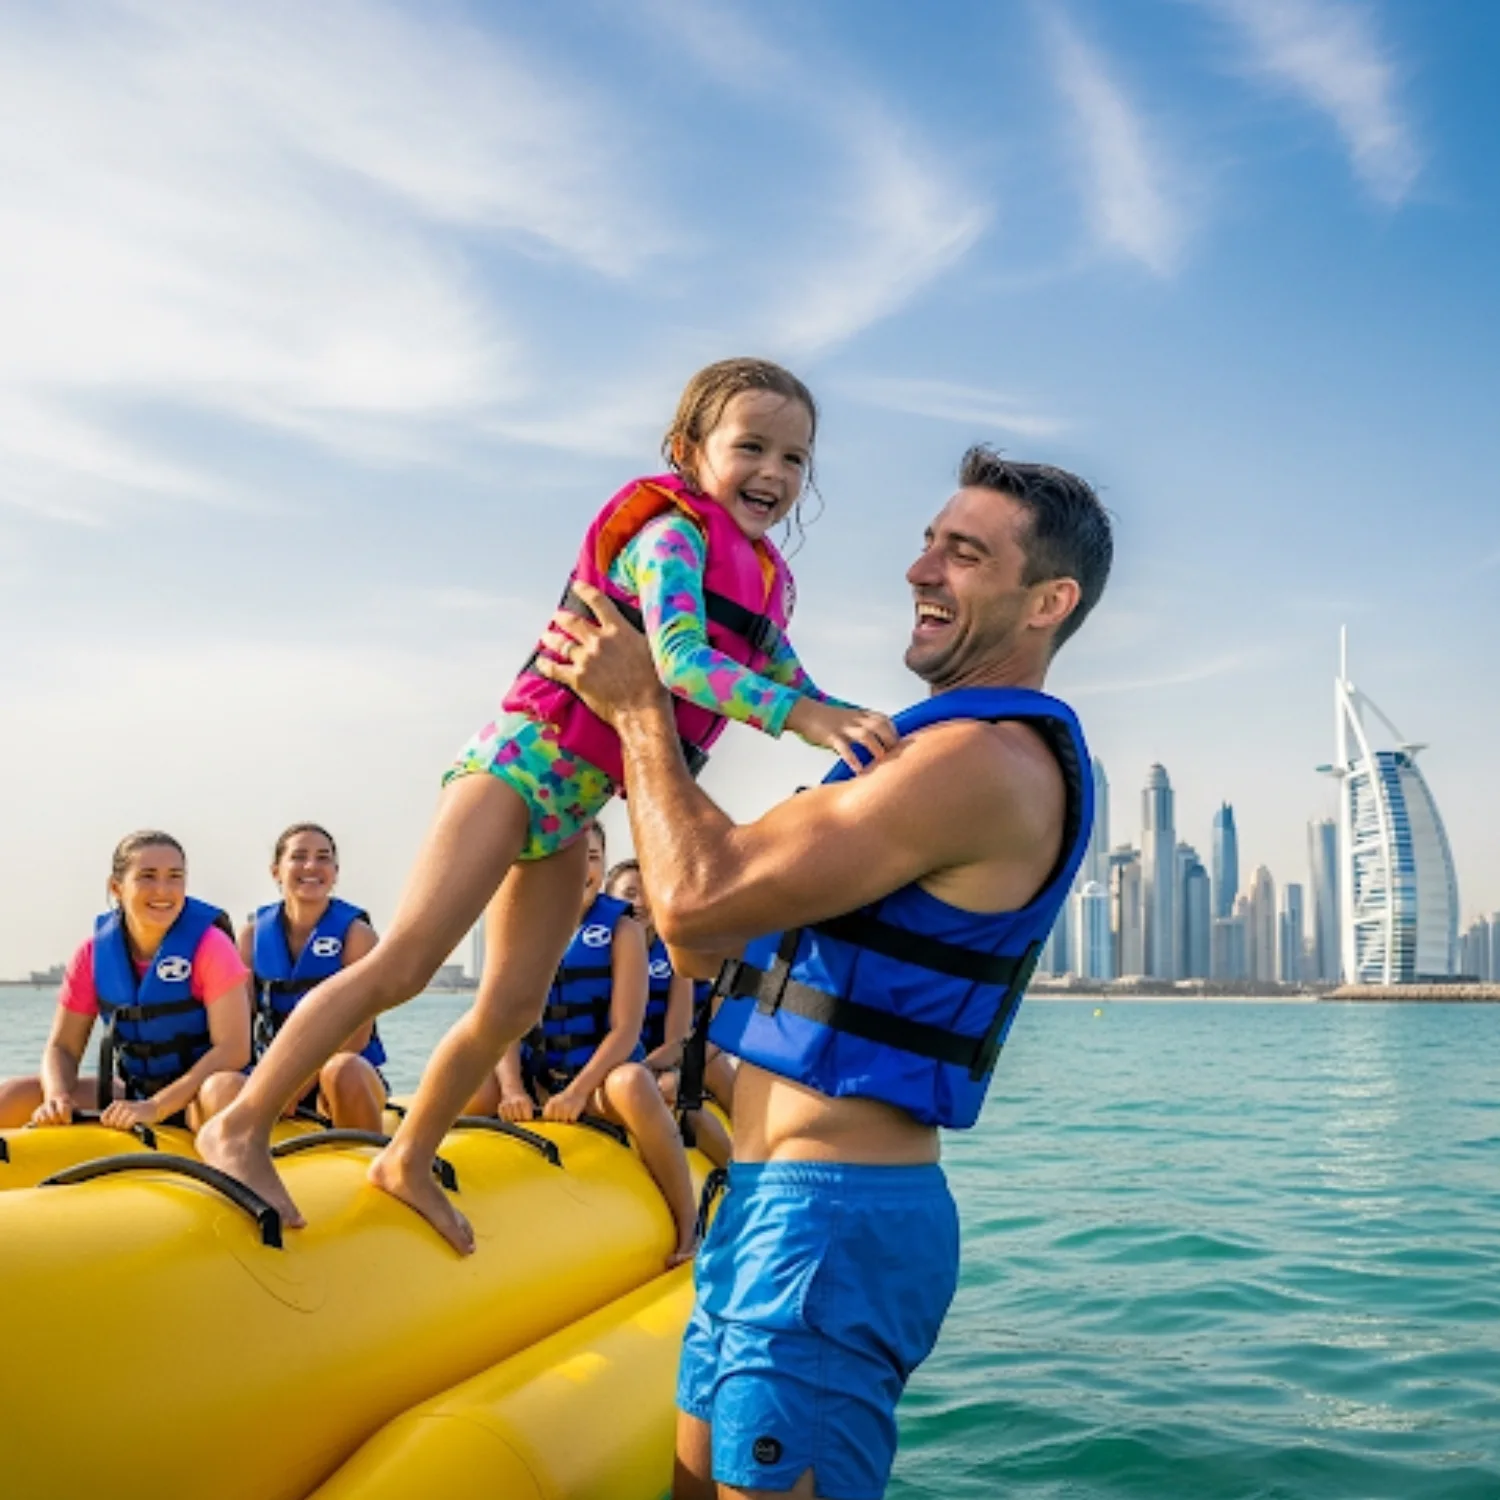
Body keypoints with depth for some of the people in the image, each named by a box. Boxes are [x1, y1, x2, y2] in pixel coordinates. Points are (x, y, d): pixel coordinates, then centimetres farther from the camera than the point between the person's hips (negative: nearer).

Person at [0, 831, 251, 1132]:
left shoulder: (209, 944, -13)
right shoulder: (93, 954, 0)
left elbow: (234, 1049, -20)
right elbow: (62, 1048, 4)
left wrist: (155, 1108, -27)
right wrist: (58, 1097, -19)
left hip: (196, 1093, -4)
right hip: (129, 1092, 5)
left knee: (223, 1090, -40)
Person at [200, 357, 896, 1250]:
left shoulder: (769, 582, 12)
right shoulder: (673, 534, -14)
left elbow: (794, 686, 17)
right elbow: (681, 659, -30)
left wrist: (871, 730, 2)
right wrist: (802, 717, -42)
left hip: (575, 801, 9)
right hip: (525, 758, -9)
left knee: (515, 1007, 9)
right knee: (404, 965, -12)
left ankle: (408, 1163, 24)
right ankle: (242, 1127, -3)